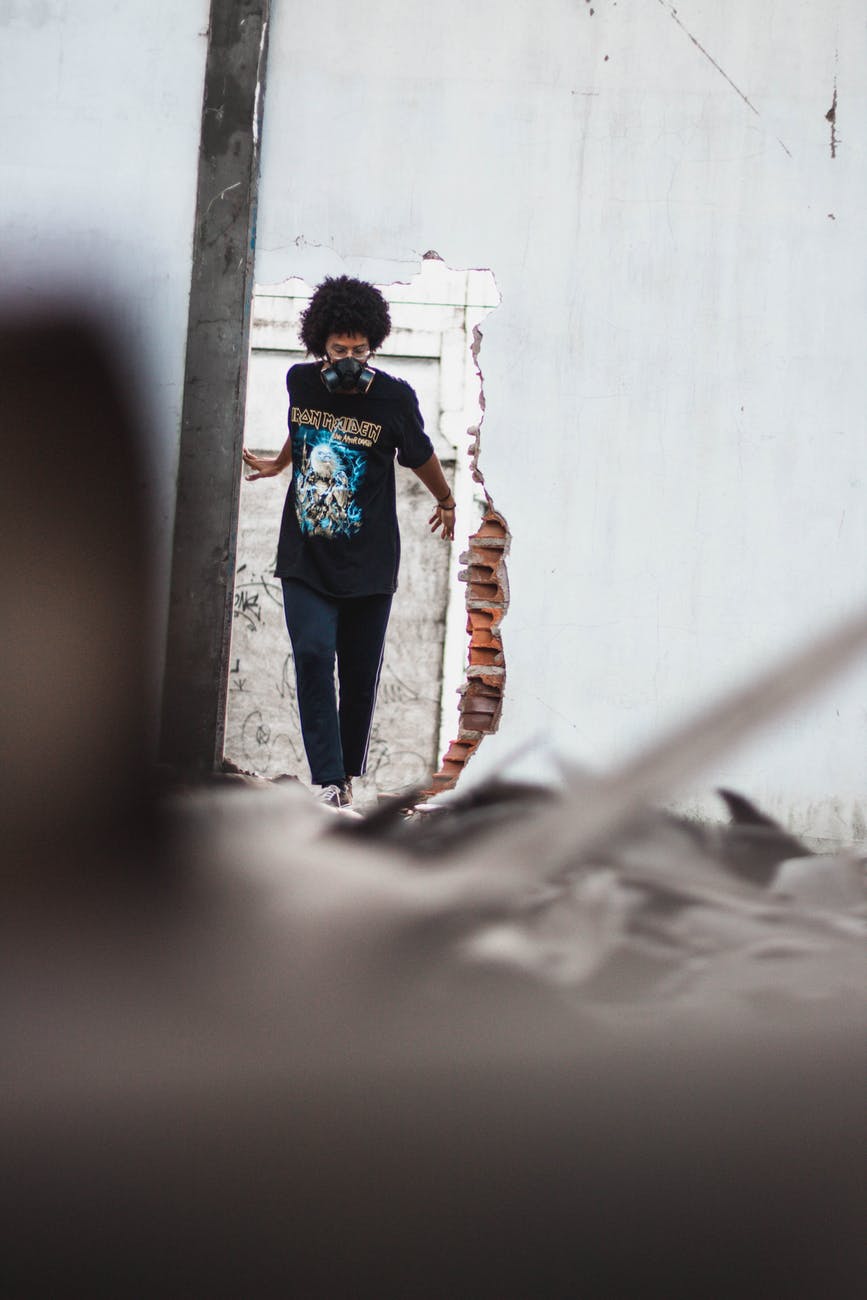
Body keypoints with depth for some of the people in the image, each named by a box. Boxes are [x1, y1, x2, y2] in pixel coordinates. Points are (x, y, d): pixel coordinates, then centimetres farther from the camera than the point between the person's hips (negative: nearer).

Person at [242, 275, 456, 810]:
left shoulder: (394, 398, -8)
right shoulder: (301, 382, -1)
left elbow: (421, 456, 11)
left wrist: (447, 501, 26)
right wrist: (280, 462, 41)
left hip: (368, 564, -1)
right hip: (305, 560, 1)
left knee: (361, 674, 3)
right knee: (312, 656, -16)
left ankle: (348, 776, 19)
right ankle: (328, 781, -18)